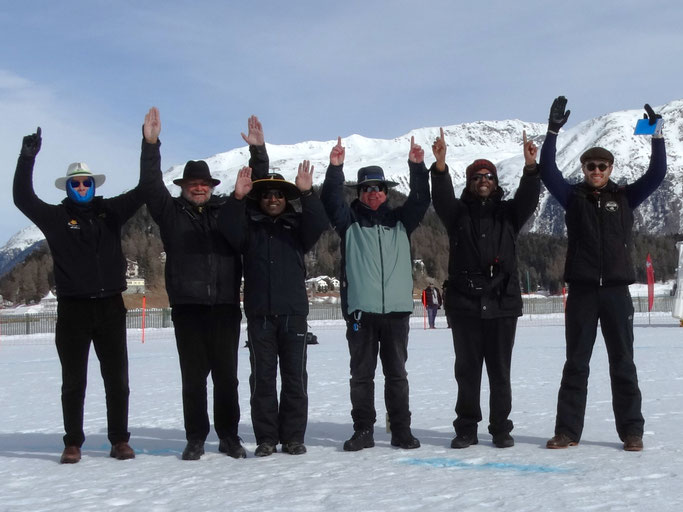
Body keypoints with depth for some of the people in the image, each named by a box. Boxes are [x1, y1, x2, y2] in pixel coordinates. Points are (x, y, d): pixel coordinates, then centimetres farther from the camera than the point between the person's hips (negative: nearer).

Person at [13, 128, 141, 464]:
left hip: (110, 307, 2)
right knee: (73, 381, 6)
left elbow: (145, 189, 5)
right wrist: (27, 157, -17)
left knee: (117, 378, 5)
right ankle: (73, 443, 13)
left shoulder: (111, 211, 7)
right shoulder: (56, 217, 2)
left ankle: (119, 441, 13)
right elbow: (23, 198, -9)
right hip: (72, 309, -2)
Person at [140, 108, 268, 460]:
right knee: (193, 377, 4)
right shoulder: (171, 212, 7)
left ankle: (229, 437, 15)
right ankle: (195, 439, 12)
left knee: (226, 376, 6)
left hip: (225, 306, 1)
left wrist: (258, 150, -2)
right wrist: (150, 144, -13)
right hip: (187, 307, -1)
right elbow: (151, 184, -3)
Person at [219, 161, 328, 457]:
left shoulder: (297, 225, 10)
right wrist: (238, 197, -26)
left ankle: (293, 437, 10)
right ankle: (266, 438, 8)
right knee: (262, 379, 2)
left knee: (295, 377, 3)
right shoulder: (250, 226, 10)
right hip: (259, 315, 0)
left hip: (294, 313, 0)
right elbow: (228, 228, -10)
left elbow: (319, 224, -9)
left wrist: (306, 193, -24)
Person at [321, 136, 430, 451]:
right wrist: (335, 168, -20)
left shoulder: (399, 221, 14)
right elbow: (330, 201, -6)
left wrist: (418, 167, -11)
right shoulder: (350, 221, 9)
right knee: (361, 375, 4)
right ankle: (363, 431, 10)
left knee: (397, 374, 6)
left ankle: (401, 431, 11)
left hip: (397, 310, 1)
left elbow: (419, 201, 2)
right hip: (360, 310, -1)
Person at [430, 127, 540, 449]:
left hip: (502, 302, 0)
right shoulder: (458, 212, 9)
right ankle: (466, 429, 13)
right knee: (467, 371, 5)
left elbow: (527, 198, -7)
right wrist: (440, 166, -28)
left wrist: (530, 167, -24)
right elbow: (442, 198, -10)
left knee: (500, 371, 5)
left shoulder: (508, 213, 11)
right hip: (464, 302, 0)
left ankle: (501, 429, 13)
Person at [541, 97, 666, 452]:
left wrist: (657, 134, -8)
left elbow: (657, 173, 1)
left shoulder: (625, 197, 9)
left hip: (616, 291, 0)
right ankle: (567, 431, 9)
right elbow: (547, 171, -5)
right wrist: (553, 131, -15)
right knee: (575, 364, 5)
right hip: (581, 292, 0)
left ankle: (631, 431, 11)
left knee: (622, 363, 5)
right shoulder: (573, 197, 7)